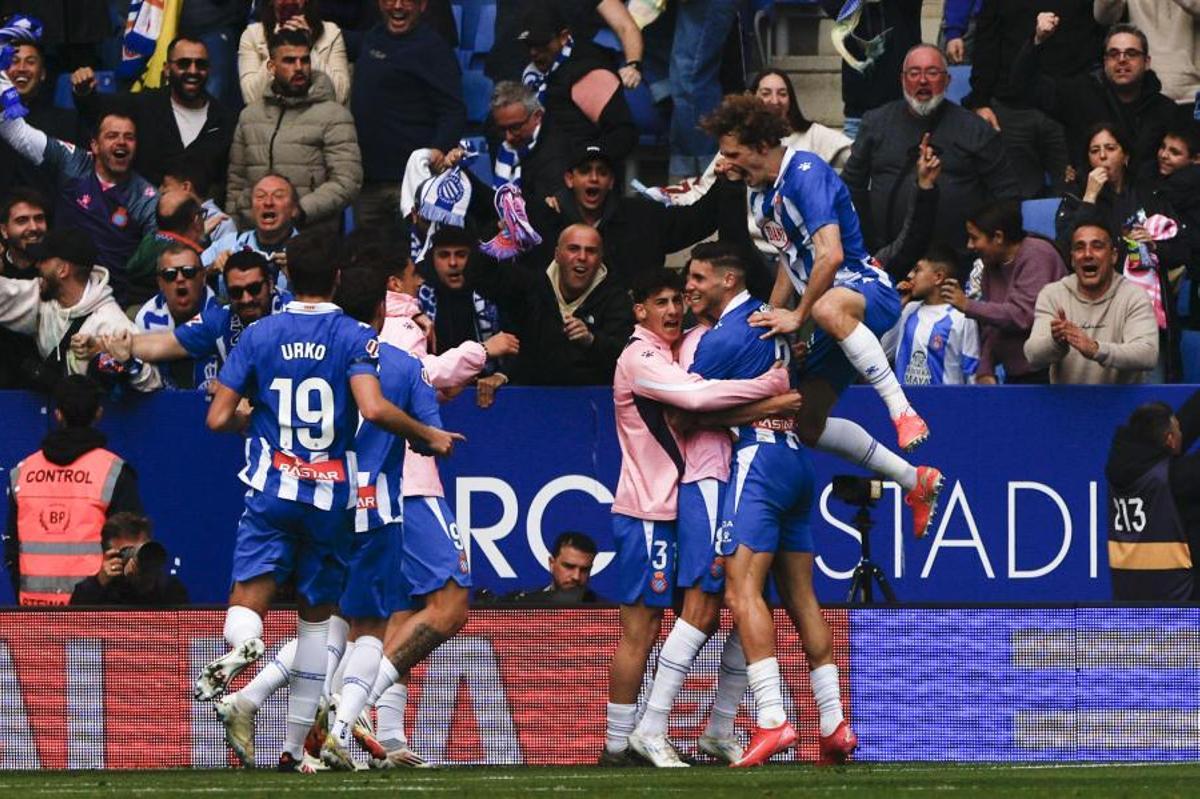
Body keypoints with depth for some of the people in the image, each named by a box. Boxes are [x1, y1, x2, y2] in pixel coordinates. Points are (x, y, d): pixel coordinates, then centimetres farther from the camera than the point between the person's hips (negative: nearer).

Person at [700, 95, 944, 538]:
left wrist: (798, 316, -23)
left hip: (867, 290, -10)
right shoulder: (761, 194, 12)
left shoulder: (805, 174, -19)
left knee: (829, 309, -46)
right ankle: (914, 482, 20)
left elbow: (830, 255, -29)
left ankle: (903, 412, -42)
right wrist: (768, 319, 20)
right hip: (827, 308, 10)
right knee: (805, 424, 8)